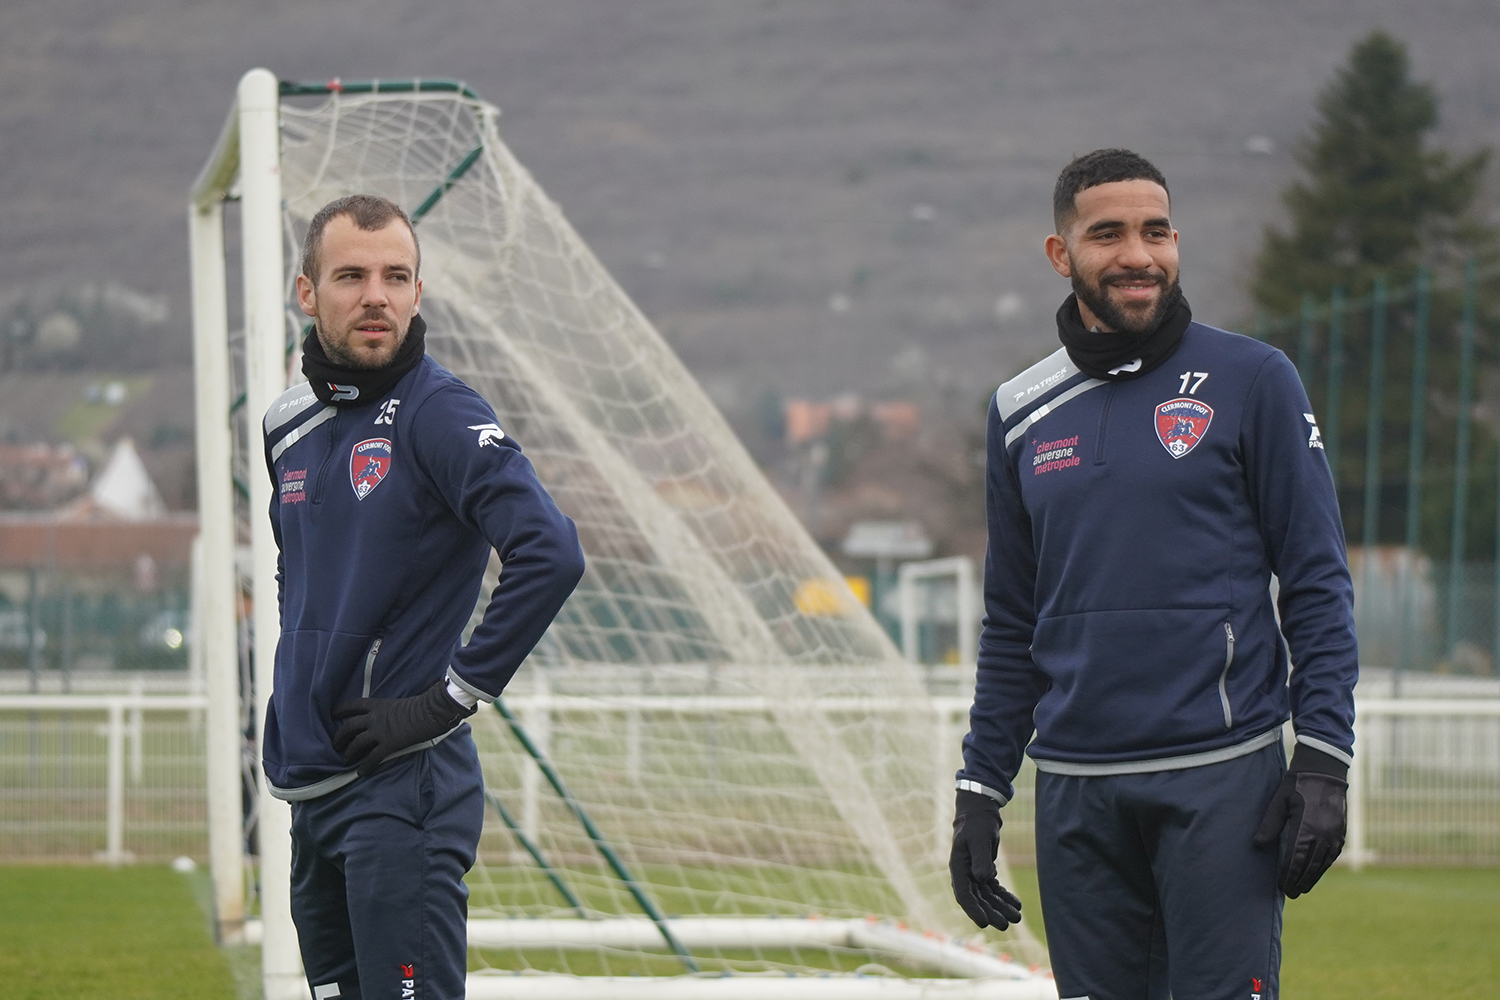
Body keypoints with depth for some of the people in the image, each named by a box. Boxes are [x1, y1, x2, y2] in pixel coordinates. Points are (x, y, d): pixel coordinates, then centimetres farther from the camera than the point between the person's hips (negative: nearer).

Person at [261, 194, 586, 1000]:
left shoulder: (440, 413, -11)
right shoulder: (291, 426, 12)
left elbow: (550, 555, -23)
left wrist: (452, 696, -18)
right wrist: (291, 700, 16)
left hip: (404, 787, -8)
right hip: (312, 791, 8)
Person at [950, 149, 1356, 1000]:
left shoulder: (1252, 380, 0)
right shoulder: (1022, 413, 12)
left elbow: (1318, 587, -1)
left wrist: (1324, 762, -9)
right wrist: (981, 790, 12)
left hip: (1221, 781, -4)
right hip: (1075, 792, 4)